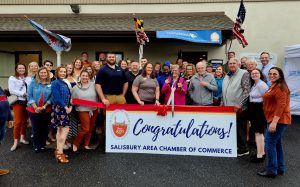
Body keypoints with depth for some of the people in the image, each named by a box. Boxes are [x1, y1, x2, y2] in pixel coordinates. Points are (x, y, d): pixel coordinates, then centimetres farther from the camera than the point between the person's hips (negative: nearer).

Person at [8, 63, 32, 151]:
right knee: (18, 122, -4)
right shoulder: (12, 78, 1)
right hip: (18, 102, -3)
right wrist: (23, 93, -14)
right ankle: (15, 142, 5)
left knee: (25, 121, 11)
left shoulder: (29, 78, 9)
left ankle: (22, 138, 26)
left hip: (27, 101, 3)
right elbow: (11, 90, -9)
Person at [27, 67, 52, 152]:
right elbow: (29, 96, -4)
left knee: (44, 128, 8)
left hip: (46, 110, 0)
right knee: (35, 129, 6)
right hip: (33, 110, 0)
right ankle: (36, 146, 21)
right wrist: (35, 107, -14)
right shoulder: (33, 83, 0)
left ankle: (42, 145, 23)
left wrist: (44, 107, -13)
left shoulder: (51, 84, 0)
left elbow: (51, 97, -3)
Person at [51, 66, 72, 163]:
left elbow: (68, 97, 14)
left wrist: (70, 106, -1)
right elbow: (57, 98, -18)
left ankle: (58, 151, 21)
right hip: (58, 108, -9)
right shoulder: (55, 83, -10)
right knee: (65, 129, -13)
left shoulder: (65, 84, 15)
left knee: (60, 129, 12)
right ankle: (60, 153, -10)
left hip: (64, 109, 9)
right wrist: (66, 107, -18)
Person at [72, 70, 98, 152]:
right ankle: (75, 143, 11)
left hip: (94, 110, 3)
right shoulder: (75, 87, 2)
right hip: (83, 110, -2)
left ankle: (86, 144, 25)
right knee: (85, 129, -9)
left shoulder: (93, 85, 0)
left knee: (90, 129, 9)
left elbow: (98, 96, 6)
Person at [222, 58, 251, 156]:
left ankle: (243, 149, 15)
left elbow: (247, 91, -15)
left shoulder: (244, 74, -7)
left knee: (240, 129, 2)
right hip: (228, 107, 7)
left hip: (238, 108, -7)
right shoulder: (227, 76, 16)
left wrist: (240, 104, -19)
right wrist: (222, 102, 17)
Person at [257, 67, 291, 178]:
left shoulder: (280, 87, -15)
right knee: (277, 143, 16)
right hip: (274, 120, 11)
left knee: (270, 143, -9)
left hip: (278, 120, -11)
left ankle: (271, 170, 0)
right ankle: (280, 168, 27)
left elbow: (281, 105, -23)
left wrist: (274, 122, -27)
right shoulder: (273, 86, 19)